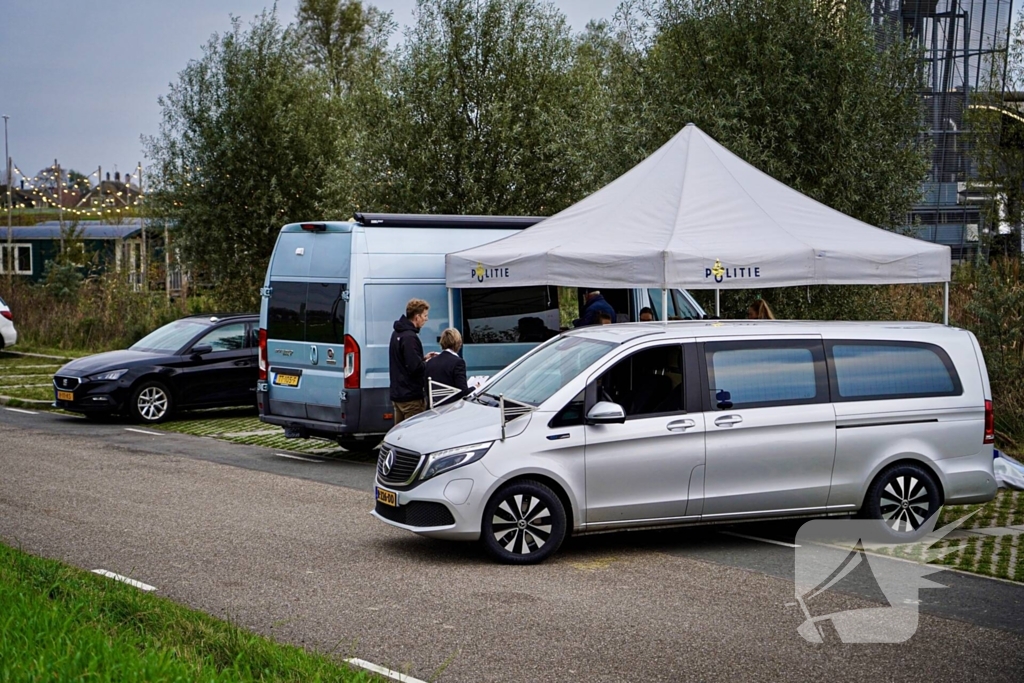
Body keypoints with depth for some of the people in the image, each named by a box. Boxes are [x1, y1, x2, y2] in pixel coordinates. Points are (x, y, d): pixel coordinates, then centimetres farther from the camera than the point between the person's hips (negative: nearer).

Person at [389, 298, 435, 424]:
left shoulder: (397, 334, 13)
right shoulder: (410, 337, -19)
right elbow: (415, 367, -24)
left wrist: (423, 358, 14)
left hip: (397, 394, 10)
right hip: (411, 397, -10)